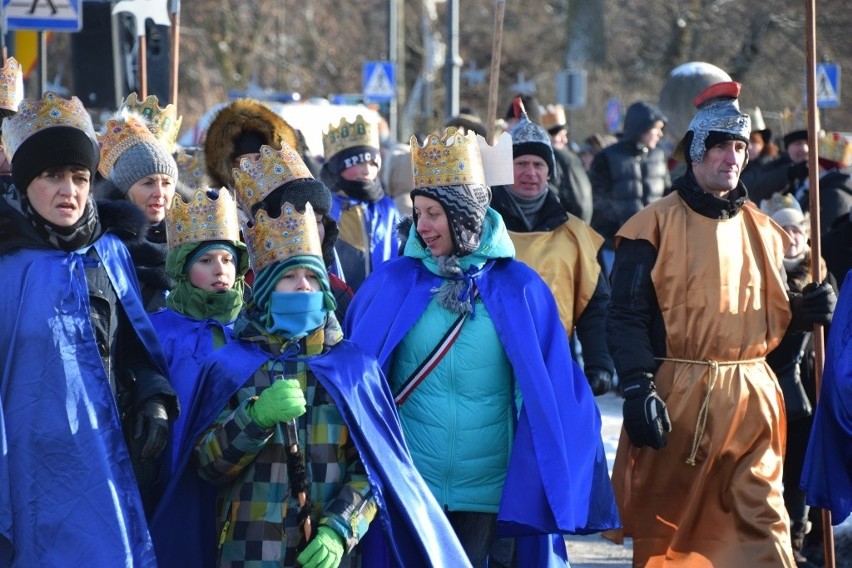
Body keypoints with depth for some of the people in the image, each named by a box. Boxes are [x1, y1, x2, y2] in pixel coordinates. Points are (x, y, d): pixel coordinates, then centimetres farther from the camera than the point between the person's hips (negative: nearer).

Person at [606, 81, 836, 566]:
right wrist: (638, 390, -18)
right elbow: (627, 317, -8)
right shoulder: (656, 226, -3)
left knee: (762, 517, -4)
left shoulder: (761, 230, 13)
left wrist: (807, 311, -2)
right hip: (676, 398, -3)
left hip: (751, 399, 4)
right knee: (665, 520, 6)